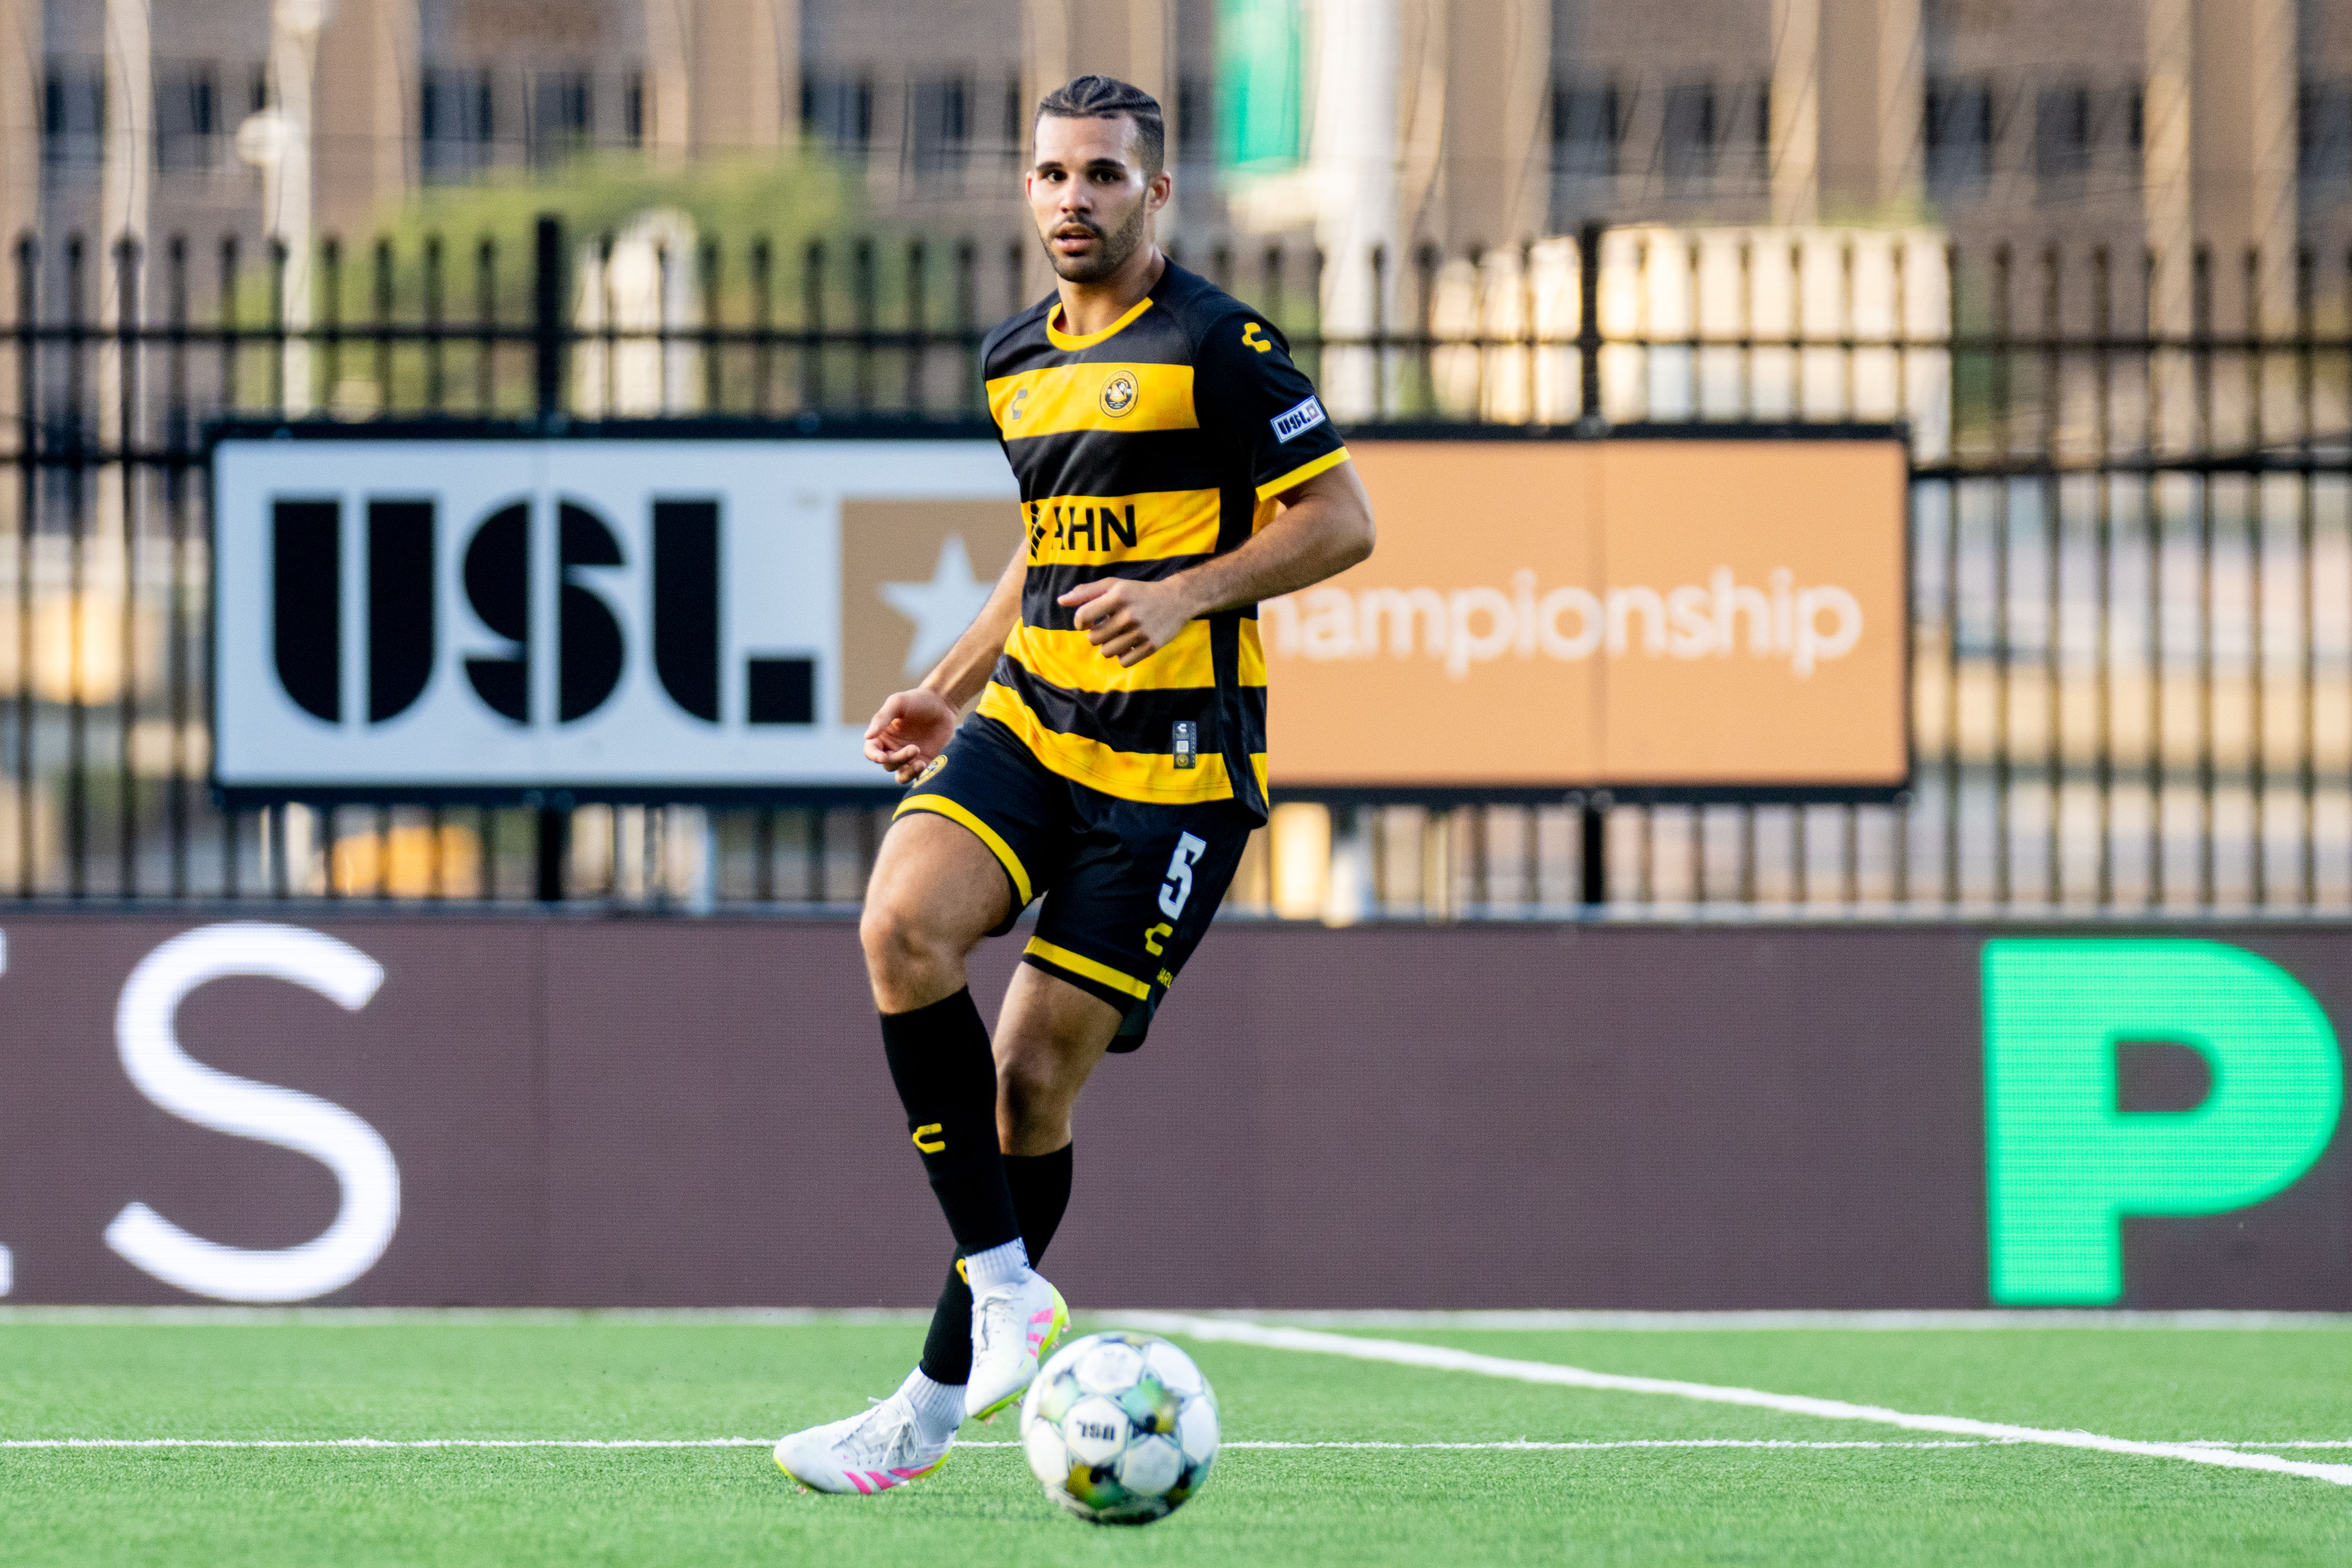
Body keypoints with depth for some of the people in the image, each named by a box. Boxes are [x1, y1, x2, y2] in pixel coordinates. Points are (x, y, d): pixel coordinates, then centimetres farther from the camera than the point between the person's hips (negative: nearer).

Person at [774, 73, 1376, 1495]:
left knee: (1035, 1073, -4)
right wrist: (953, 686, 19)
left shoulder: (1217, 347, -8)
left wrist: (1185, 593, -21)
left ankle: (937, 1403, 10)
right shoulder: (1019, 364, 14)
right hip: (1029, 725, 6)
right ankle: (1004, 1287, -14)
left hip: (1172, 759, -6)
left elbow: (1342, 521, -9)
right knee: (905, 925, -23)